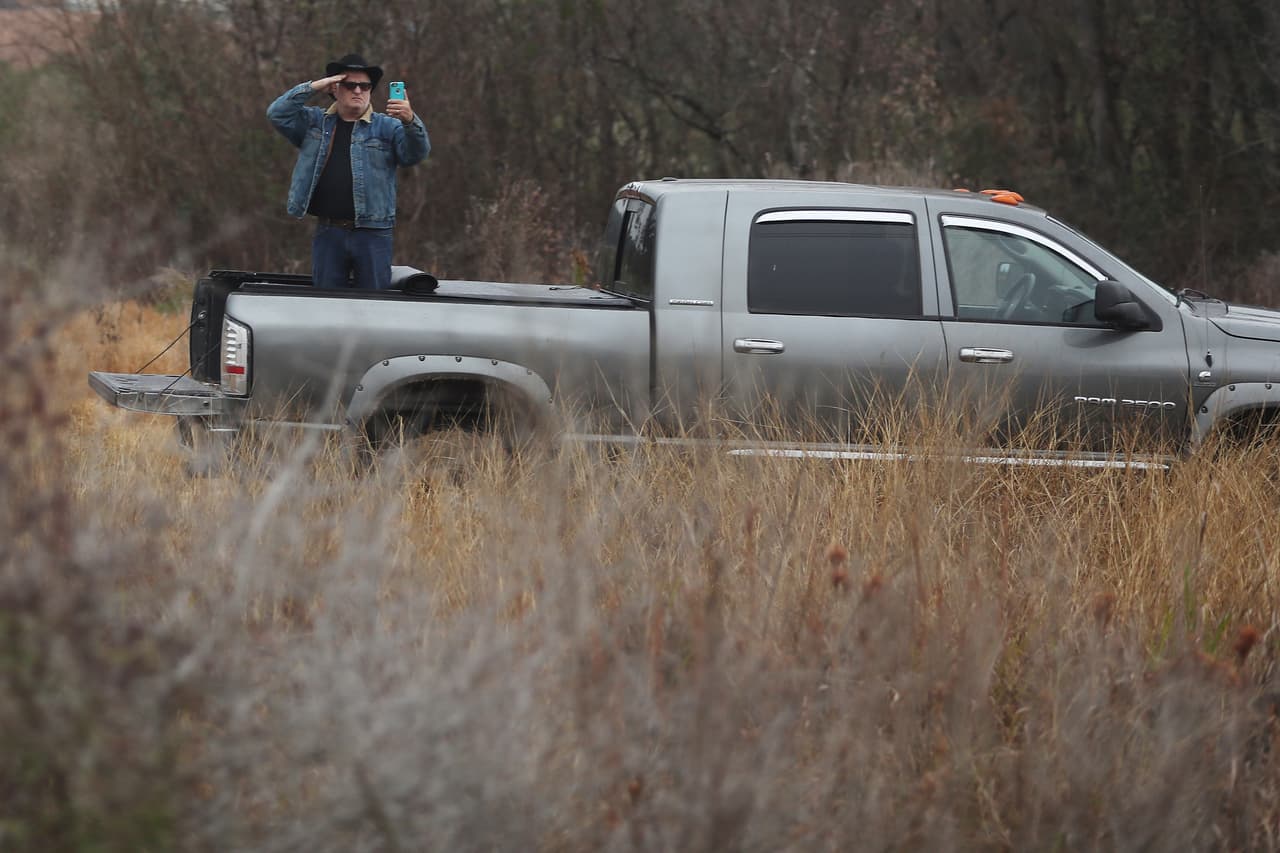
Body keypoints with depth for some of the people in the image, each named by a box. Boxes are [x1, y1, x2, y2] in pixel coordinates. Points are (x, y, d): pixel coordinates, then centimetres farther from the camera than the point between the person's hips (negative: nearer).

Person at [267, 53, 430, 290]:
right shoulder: (315, 123, 13)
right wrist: (312, 88, -5)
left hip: (372, 234, -2)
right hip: (328, 233, 2)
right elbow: (277, 114, 3)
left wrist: (410, 121, -31)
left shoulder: (387, 127, 5)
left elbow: (416, 153, -10)